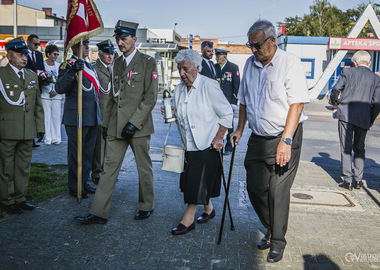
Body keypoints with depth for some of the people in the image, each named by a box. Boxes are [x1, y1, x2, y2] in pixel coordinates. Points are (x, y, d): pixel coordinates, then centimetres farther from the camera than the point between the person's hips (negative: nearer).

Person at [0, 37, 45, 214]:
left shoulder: (32, 76, 15)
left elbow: (37, 104, 17)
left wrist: (40, 126, 14)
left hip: (28, 131, 5)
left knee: (24, 167, 12)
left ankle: (20, 198, 24)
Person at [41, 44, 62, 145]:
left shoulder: (59, 66, 10)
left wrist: (55, 91, -4)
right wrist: (49, 91, -6)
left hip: (57, 95, 2)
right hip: (45, 95, -2)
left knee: (56, 116, 0)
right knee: (47, 116, -3)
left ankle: (56, 138, 6)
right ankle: (48, 139, 2)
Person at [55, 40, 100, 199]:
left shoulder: (89, 66, 17)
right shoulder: (68, 65, -8)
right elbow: (59, 88, -21)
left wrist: (98, 116, 22)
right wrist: (72, 71, -33)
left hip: (92, 118, 8)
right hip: (76, 118, -8)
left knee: (88, 153, 15)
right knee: (75, 154, 1)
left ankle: (84, 183, 27)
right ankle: (75, 187, 12)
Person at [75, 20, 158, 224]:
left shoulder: (147, 63, -5)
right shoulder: (117, 63, 15)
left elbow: (150, 98, -10)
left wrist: (134, 122, -16)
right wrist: (105, 122, 15)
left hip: (138, 126, -5)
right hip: (115, 127, 6)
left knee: (144, 169, 8)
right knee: (109, 167, 4)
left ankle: (146, 206, 27)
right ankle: (99, 213, 9)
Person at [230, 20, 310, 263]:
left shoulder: (290, 63, -11)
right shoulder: (250, 64, 9)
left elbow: (297, 103, -17)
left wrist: (285, 141, -23)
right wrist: (240, 129, 14)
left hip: (284, 138, -6)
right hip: (258, 138, 6)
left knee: (278, 192, -1)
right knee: (255, 187, 8)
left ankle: (278, 242, 17)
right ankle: (271, 229, 31)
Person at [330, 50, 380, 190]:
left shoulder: (347, 72, 2)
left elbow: (336, 90, -4)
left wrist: (335, 102, 17)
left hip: (346, 115, -2)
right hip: (364, 118, 2)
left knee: (346, 148, 2)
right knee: (359, 148, 15)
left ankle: (348, 180, 1)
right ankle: (358, 180, 13)